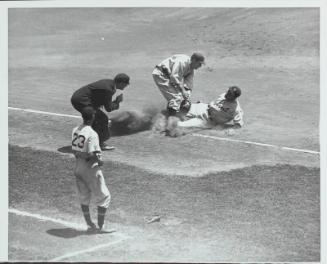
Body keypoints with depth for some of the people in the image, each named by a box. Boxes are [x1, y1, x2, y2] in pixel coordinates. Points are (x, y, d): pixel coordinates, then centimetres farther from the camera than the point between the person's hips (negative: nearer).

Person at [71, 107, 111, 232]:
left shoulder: (75, 130, 1)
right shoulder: (92, 134, -22)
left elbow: (74, 151, 8)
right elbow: (92, 155, -25)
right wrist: (100, 161, -8)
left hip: (78, 167, 7)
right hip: (91, 168, -7)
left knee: (84, 198, 18)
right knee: (104, 197, 8)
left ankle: (90, 225, 24)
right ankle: (100, 226, 10)